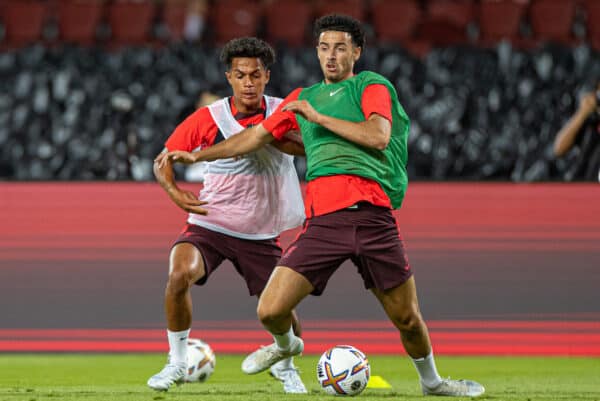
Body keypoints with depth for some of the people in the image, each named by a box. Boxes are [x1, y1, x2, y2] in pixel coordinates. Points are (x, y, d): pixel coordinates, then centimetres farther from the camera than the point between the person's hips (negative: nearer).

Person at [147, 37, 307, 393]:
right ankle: (177, 362, -10)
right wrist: (175, 193, -21)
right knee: (180, 274, -28)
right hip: (209, 225, -1)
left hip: (261, 235, 1)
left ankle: (285, 367, 34)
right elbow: (163, 162, -1)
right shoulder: (208, 118, -7)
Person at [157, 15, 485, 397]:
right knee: (270, 311, -7)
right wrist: (197, 156, 32)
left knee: (408, 318, 1)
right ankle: (286, 345, 28)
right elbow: (257, 136, 32)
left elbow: (378, 136, -8)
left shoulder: (372, 85, 9)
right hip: (322, 219, 3)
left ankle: (432, 381, 28)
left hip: (372, 212, -3)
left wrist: (318, 117, -6)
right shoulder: (303, 97, 23)